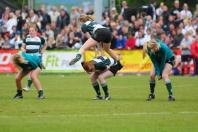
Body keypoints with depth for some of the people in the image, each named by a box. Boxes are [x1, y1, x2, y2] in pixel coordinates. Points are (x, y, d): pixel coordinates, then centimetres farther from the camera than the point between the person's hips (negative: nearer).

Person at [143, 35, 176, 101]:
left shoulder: (163, 48, -38)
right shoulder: (150, 51, -25)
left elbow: (163, 61, -28)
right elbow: (155, 62, -17)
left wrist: (160, 74, -21)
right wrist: (158, 73, -22)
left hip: (168, 59, -5)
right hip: (158, 60, 5)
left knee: (164, 75, -25)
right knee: (152, 75, -8)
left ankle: (171, 95, -28)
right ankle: (152, 94, 10)